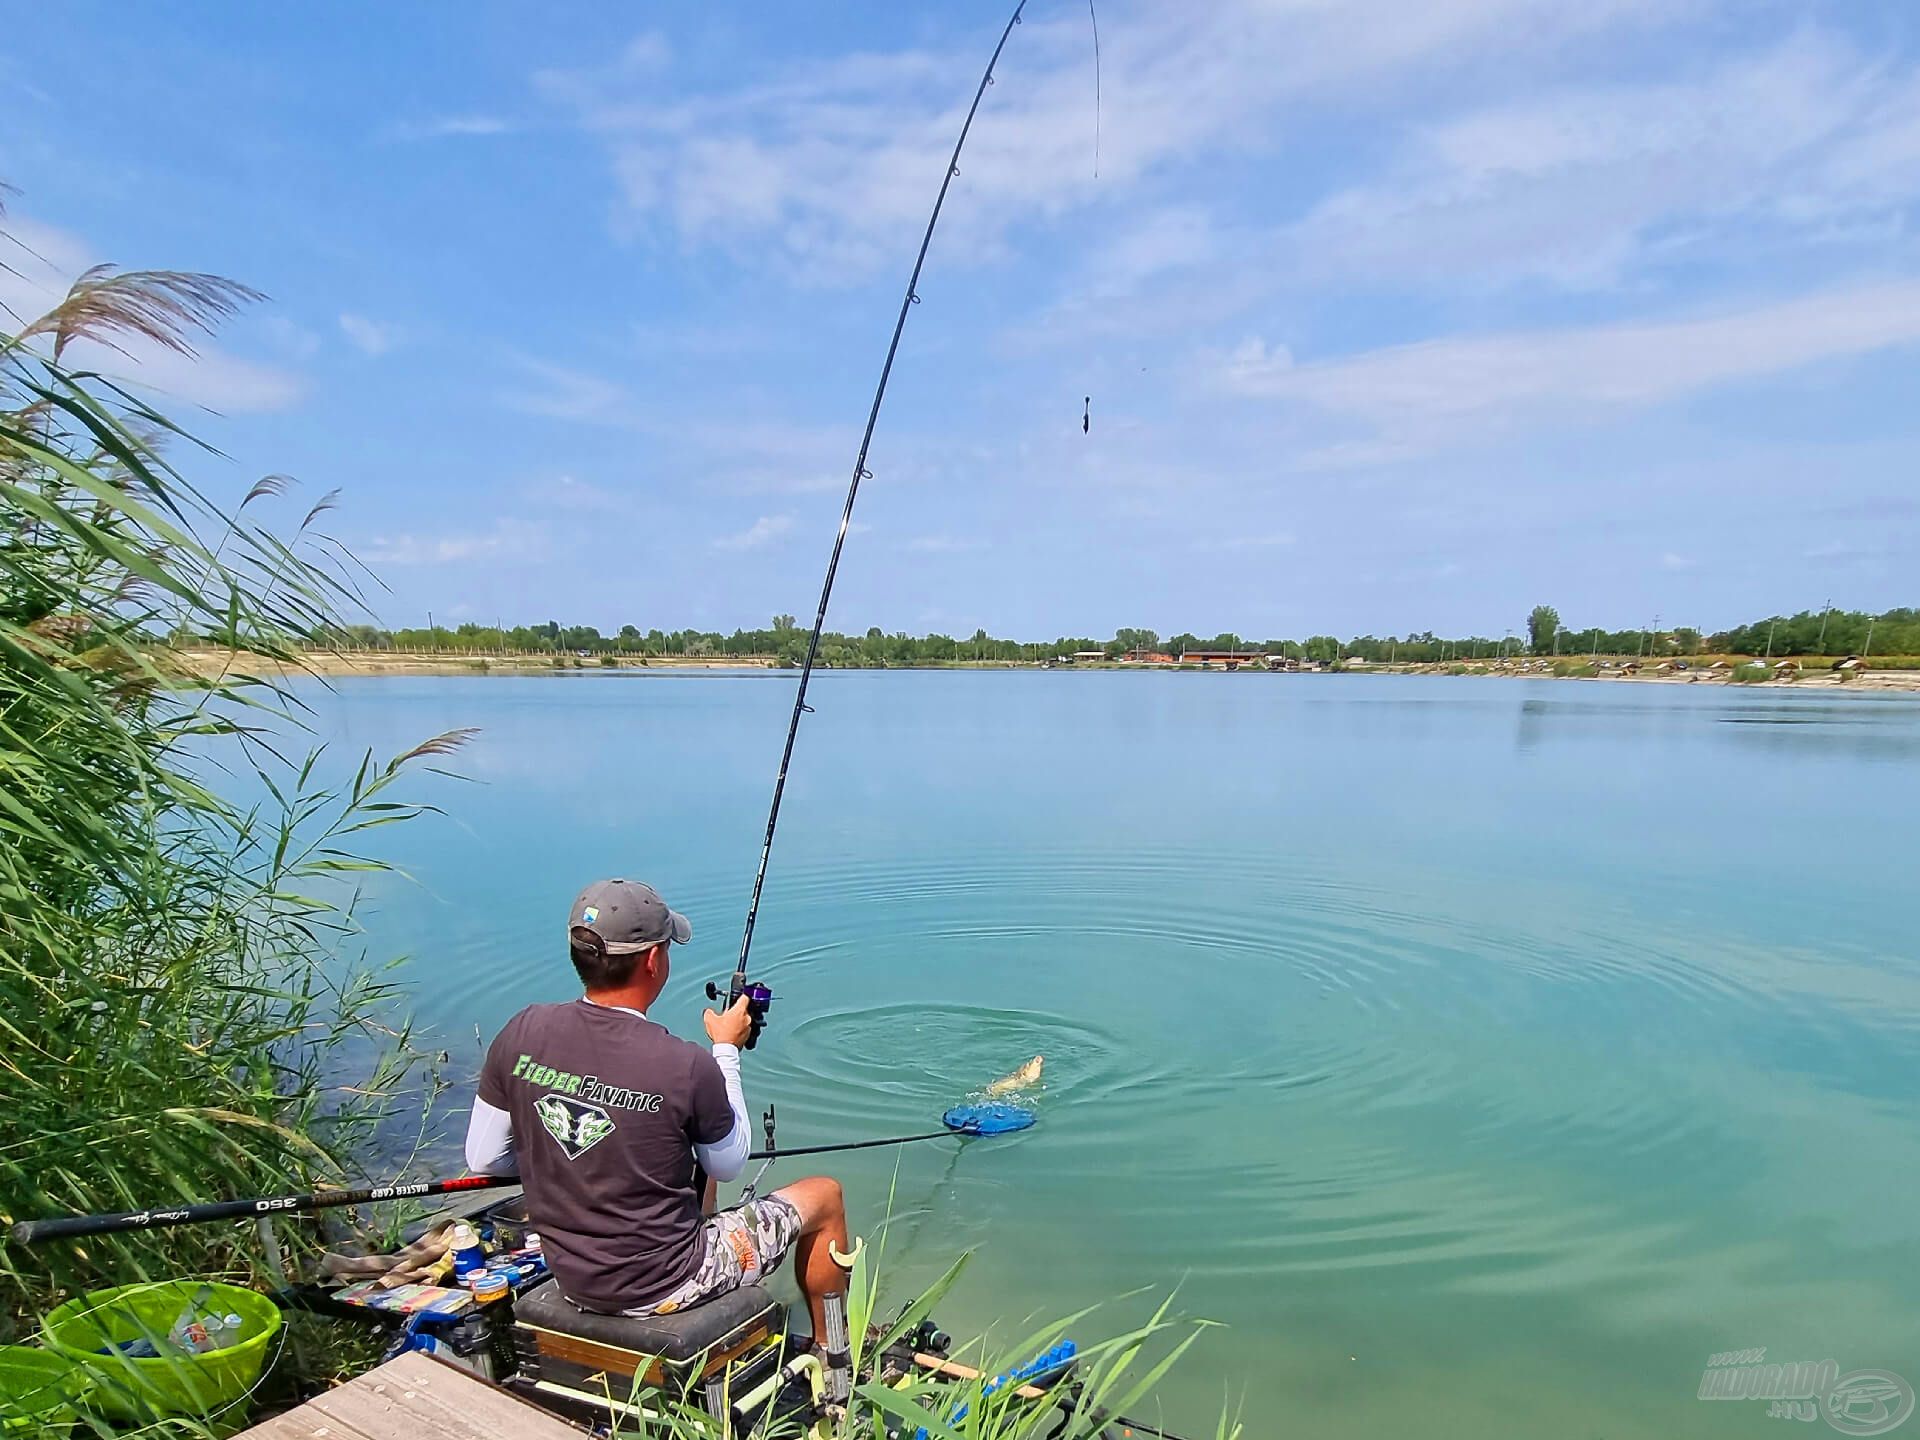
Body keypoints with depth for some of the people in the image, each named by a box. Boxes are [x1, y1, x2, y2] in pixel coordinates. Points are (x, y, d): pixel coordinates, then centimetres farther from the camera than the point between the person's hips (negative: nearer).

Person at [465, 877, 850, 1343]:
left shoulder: (521, 1034, -14)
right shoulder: (686, 1067, -27)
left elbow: (484, 1159, -1)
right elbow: (730, 1164, -8)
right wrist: (727, 1050, 0)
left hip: (570, 1278, 6)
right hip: (662, 1286, -6)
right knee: (824, 1195, 14)